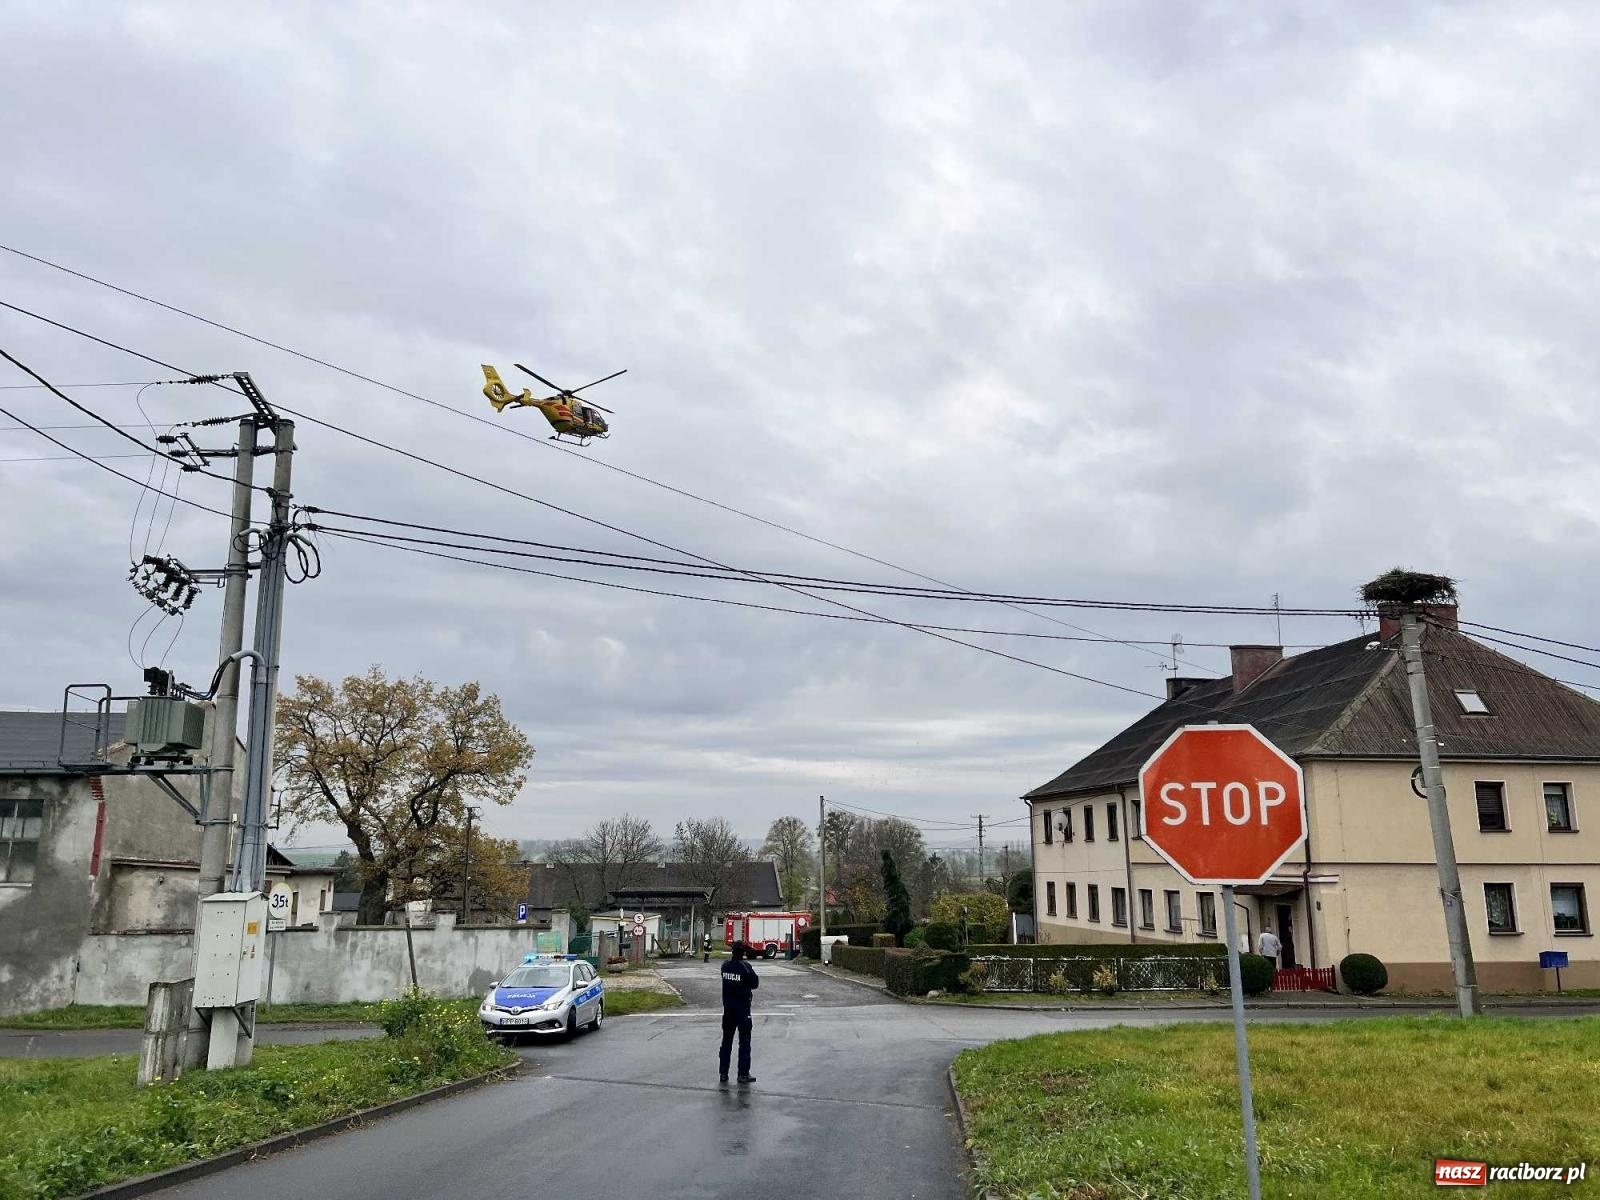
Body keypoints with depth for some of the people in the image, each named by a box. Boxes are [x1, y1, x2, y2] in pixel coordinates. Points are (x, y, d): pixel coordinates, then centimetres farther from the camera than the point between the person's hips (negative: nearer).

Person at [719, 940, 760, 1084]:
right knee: (744, 1041, 3)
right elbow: (755, 984, -8)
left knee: (726, 1041, 13)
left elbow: (725, 979, 8)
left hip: (728, 1008, 5)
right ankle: (743, 1074, 3)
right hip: (743, 1009, -5)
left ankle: (723, 1073, 15)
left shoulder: (725, 965, -1)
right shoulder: (745, 967, -16)